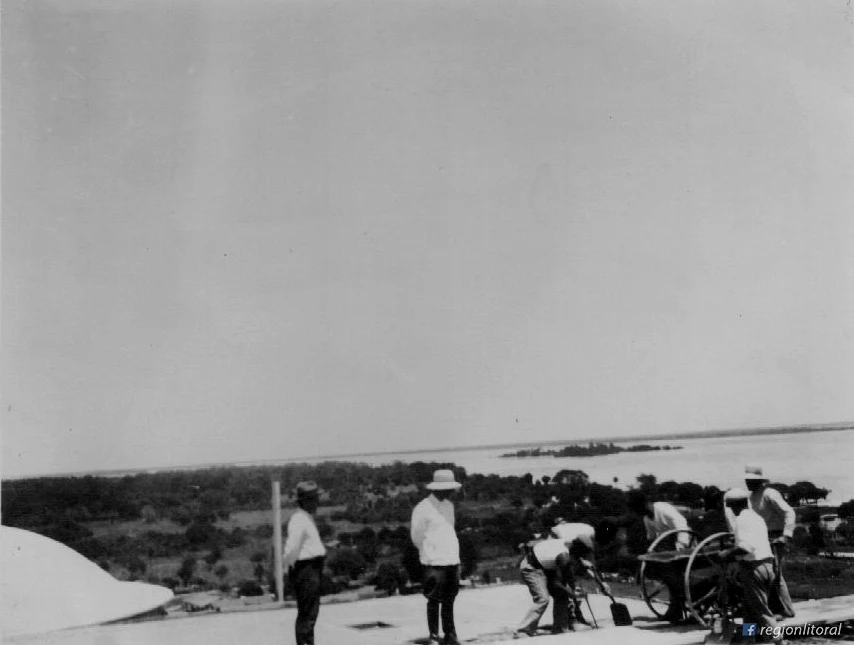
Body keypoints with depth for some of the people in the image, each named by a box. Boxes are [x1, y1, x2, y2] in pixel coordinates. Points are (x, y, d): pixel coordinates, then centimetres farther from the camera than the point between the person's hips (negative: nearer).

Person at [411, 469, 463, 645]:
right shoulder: (423, 508, -10)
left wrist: (456, 557, 16)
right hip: (435, 563, -7)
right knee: (434, 601, 0)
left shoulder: (449, 505, 14)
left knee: (449, 600, 12)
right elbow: (417, 536, -6)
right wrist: (429, 556, -1)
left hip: (452, 561, 7)